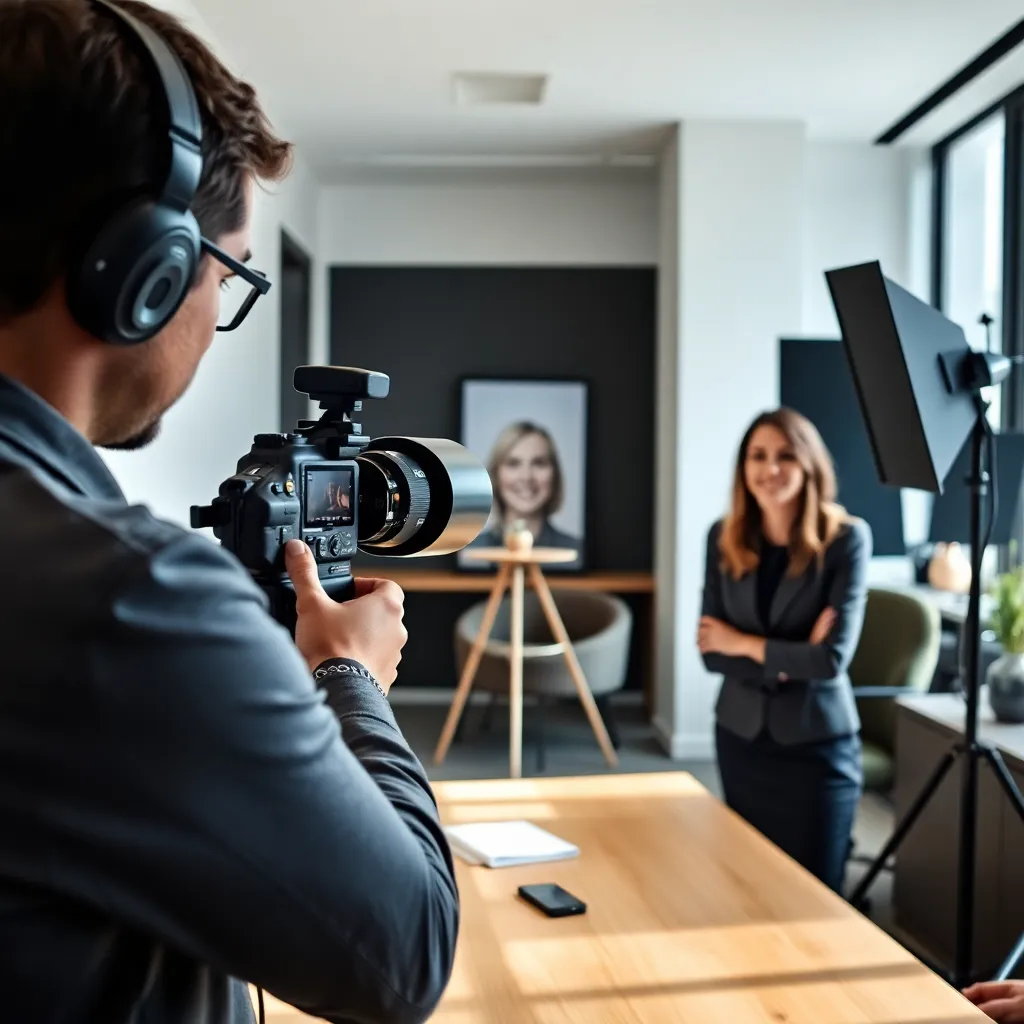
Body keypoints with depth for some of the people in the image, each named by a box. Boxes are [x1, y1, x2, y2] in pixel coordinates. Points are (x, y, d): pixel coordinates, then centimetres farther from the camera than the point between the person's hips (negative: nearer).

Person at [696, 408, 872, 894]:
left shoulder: (846, 537, -14)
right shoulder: (723, 537, -2)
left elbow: (832, 658, -20)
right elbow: (710, 650, -5)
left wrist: (744, 643, -10)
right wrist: (788, 660, -17)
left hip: (818, 742, -4)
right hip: (741, 735, 4)